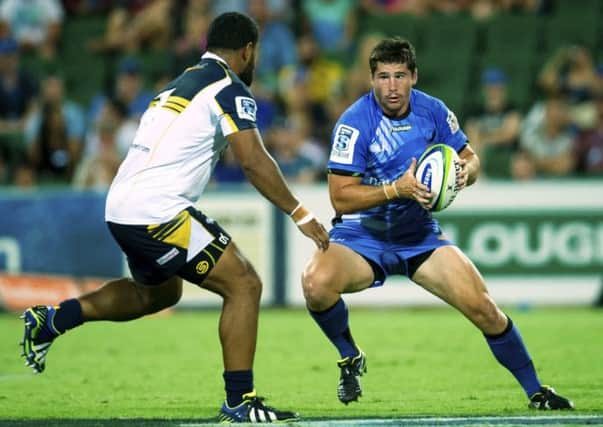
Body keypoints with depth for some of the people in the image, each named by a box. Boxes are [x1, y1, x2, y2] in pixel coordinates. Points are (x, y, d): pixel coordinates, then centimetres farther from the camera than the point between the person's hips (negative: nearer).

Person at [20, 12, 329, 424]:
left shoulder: (180, 84, 20)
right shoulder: (230, 89, -7)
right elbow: (254, 161, -15)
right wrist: (300, 214, -11)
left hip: (121, 208, 9)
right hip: (157, 212, -9)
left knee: (160, 291, 32)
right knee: (244, 285, -6)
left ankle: (53, 319, 28)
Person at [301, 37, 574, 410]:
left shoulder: (432, 111, -4)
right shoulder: (354, 123, -17)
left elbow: (470, 158, 9)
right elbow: (340, 196, -20)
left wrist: (466, 171, -15)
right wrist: (396, 189, -32)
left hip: (420, 234, 4)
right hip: (361, 236, -4)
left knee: (482, 307, -8)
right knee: (316, 283, -34)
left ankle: (535, 391, 12)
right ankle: (350, 358, -4)